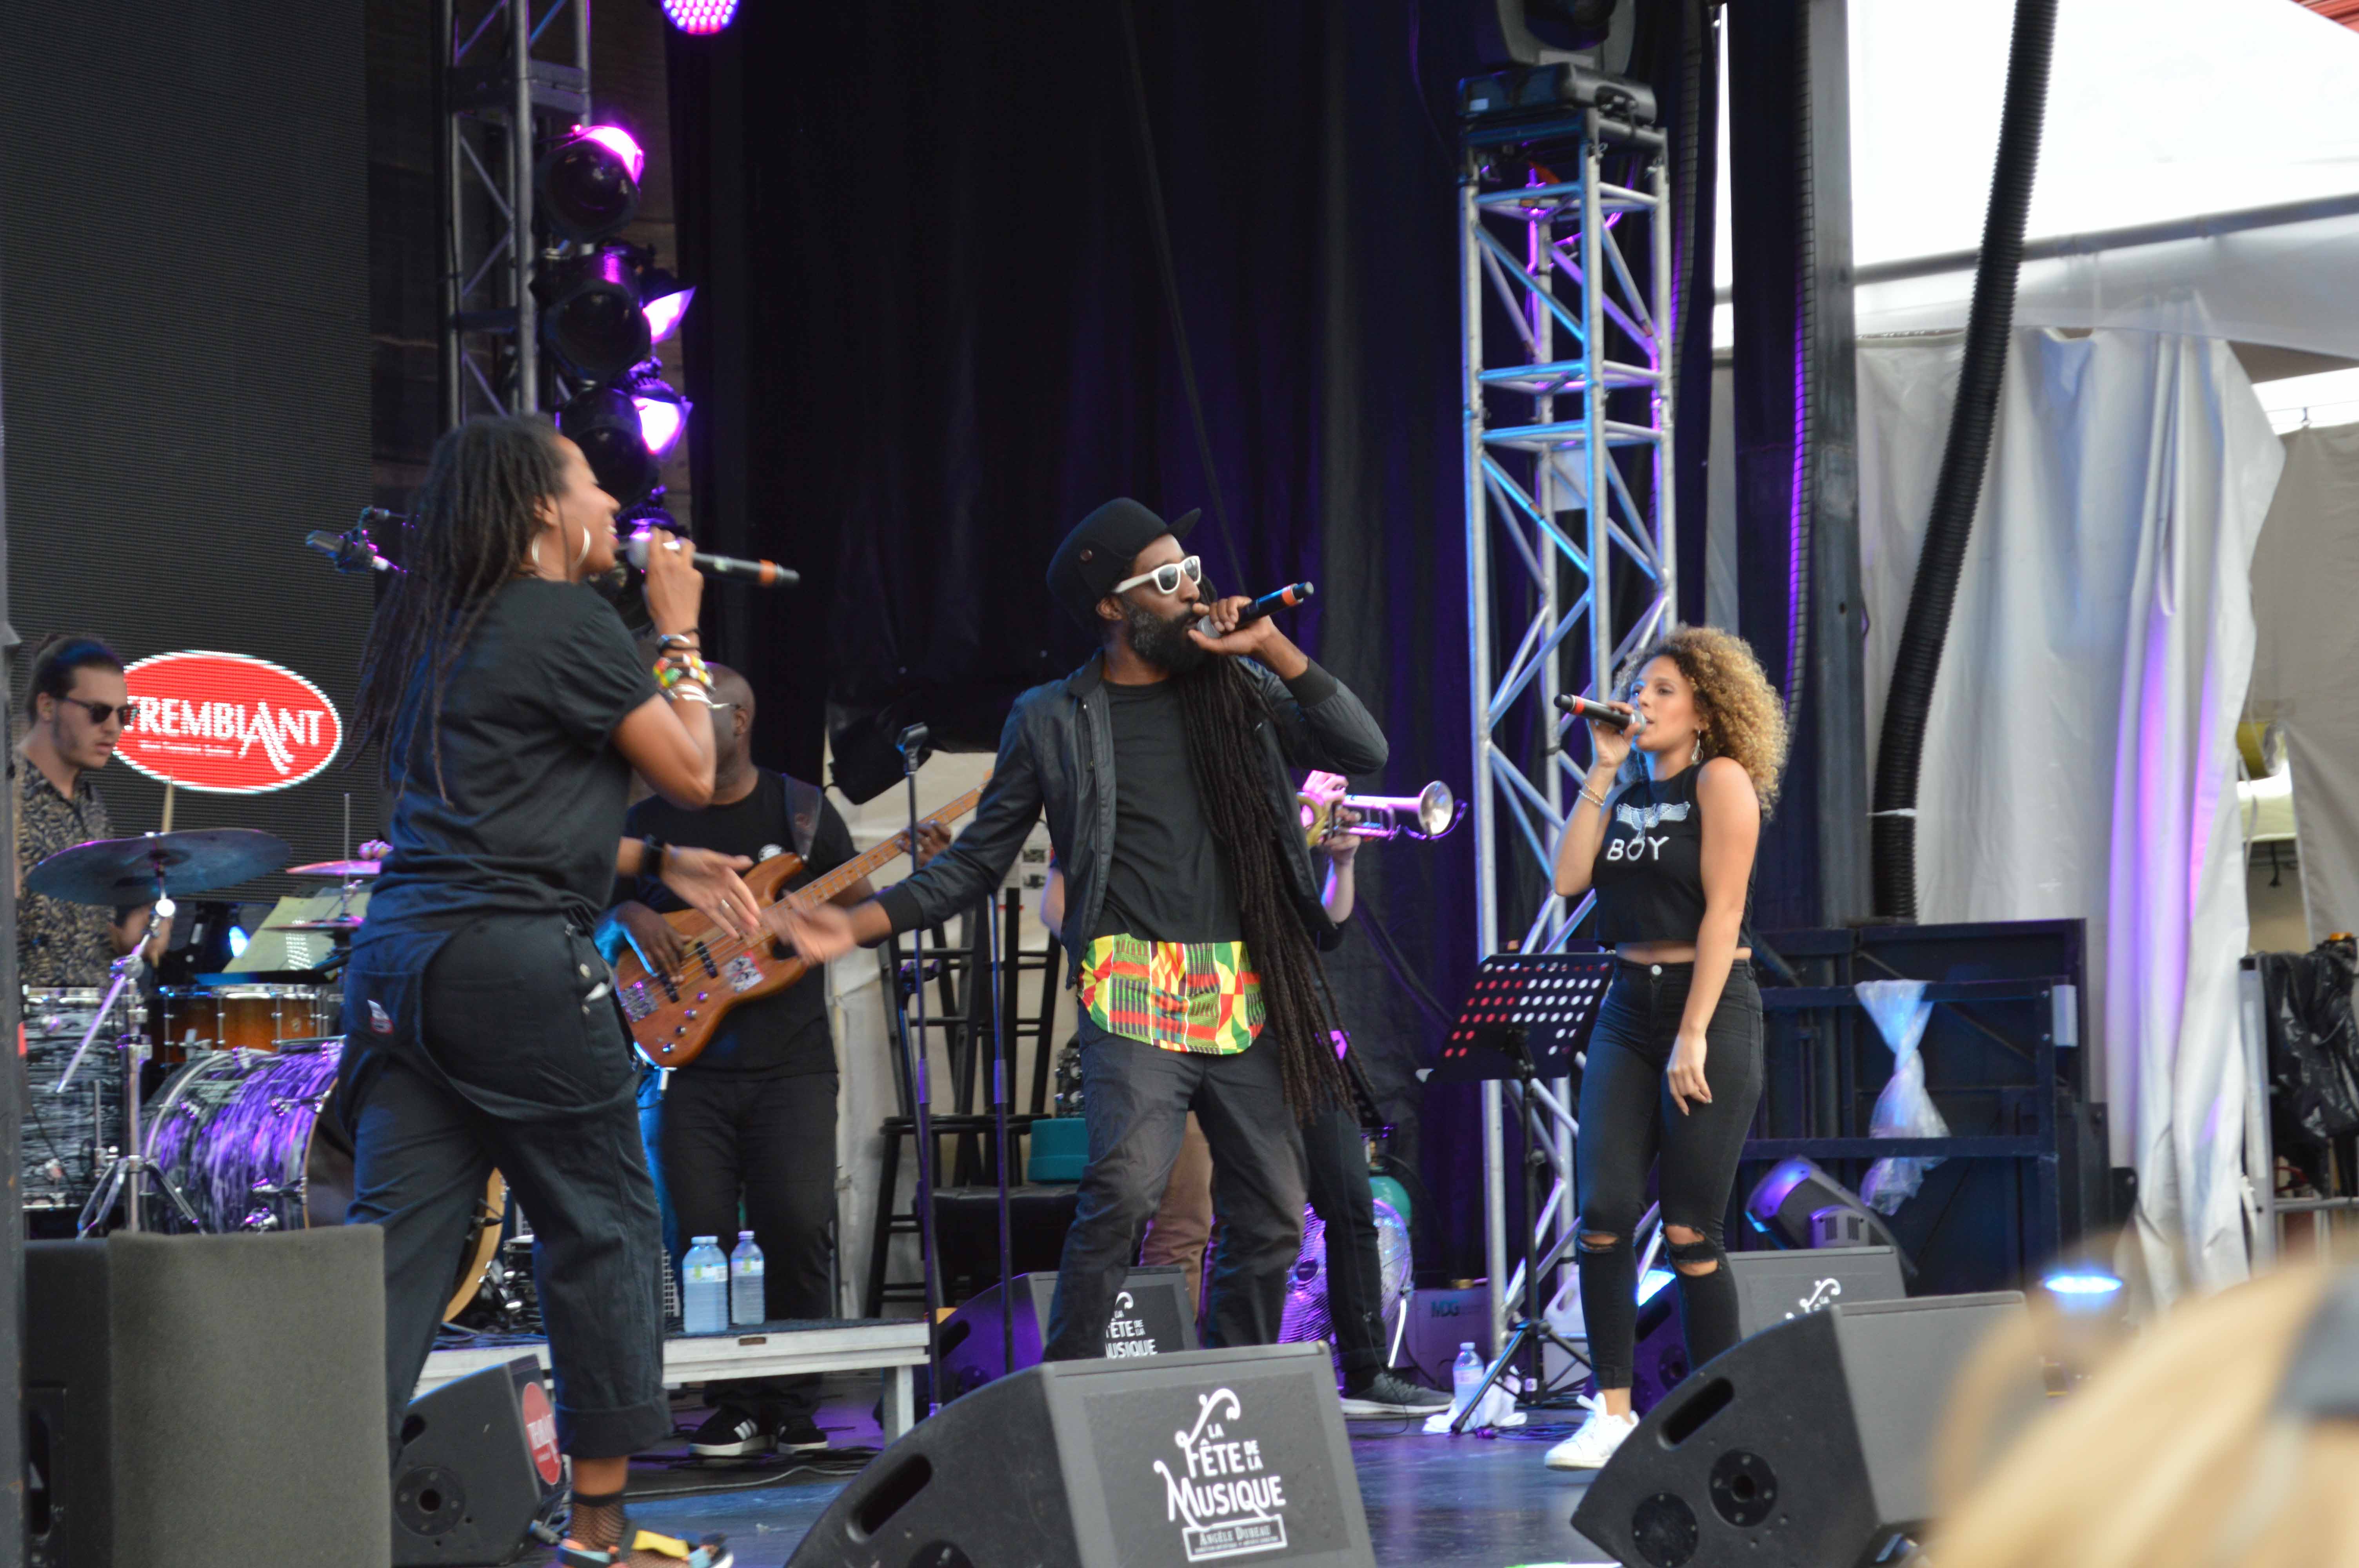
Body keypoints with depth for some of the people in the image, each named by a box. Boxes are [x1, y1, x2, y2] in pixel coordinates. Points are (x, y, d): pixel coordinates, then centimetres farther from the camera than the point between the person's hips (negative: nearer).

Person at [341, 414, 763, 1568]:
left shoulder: (437, 635, 20)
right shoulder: (569, 624, -6)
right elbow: (692, 772, -2)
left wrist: (654, 863, 21)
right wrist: (679, 630, 10)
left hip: (398, 954, 8)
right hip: (513, 963, -8)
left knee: (397, 1243, 4)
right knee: (601, 1226, 4)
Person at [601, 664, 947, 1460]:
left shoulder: (802, 810, 8)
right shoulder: (648, 821, 10)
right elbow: (593, 925, 14)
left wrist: (918, 878, -9)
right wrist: (630, 917, -8)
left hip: (792, 1064, -1)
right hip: (686, 1064, 1)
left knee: (800, 1228, -10)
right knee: (696, 1238, -5)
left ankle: (792, 1406, 3)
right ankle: (733, 1407, 8)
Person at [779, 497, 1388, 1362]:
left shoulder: (1242, 692, 13)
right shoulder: (1051, 721, 7)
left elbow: (1364, 751, 3)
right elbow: (977, 862, 10)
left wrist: (1275, 650, -3)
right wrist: (861, 923, -2)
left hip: (1248, 999, 4)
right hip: (1134, 994, -4)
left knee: (1271, 1219, 6)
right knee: (1125, 1188, -23)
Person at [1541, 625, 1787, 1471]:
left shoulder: (1721, 781, -5)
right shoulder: (1626, 789, 14)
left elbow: (1723, 910, -11)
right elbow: (1569, 878, 0)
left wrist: (1693, 1037, -17)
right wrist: (1603, 770, 0)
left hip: (1711, 1005, -6)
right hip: (1629, 1005, 6)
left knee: (1690, 1233, -6)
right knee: (1602, 1218, -7)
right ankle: (1613, 1411, -1)